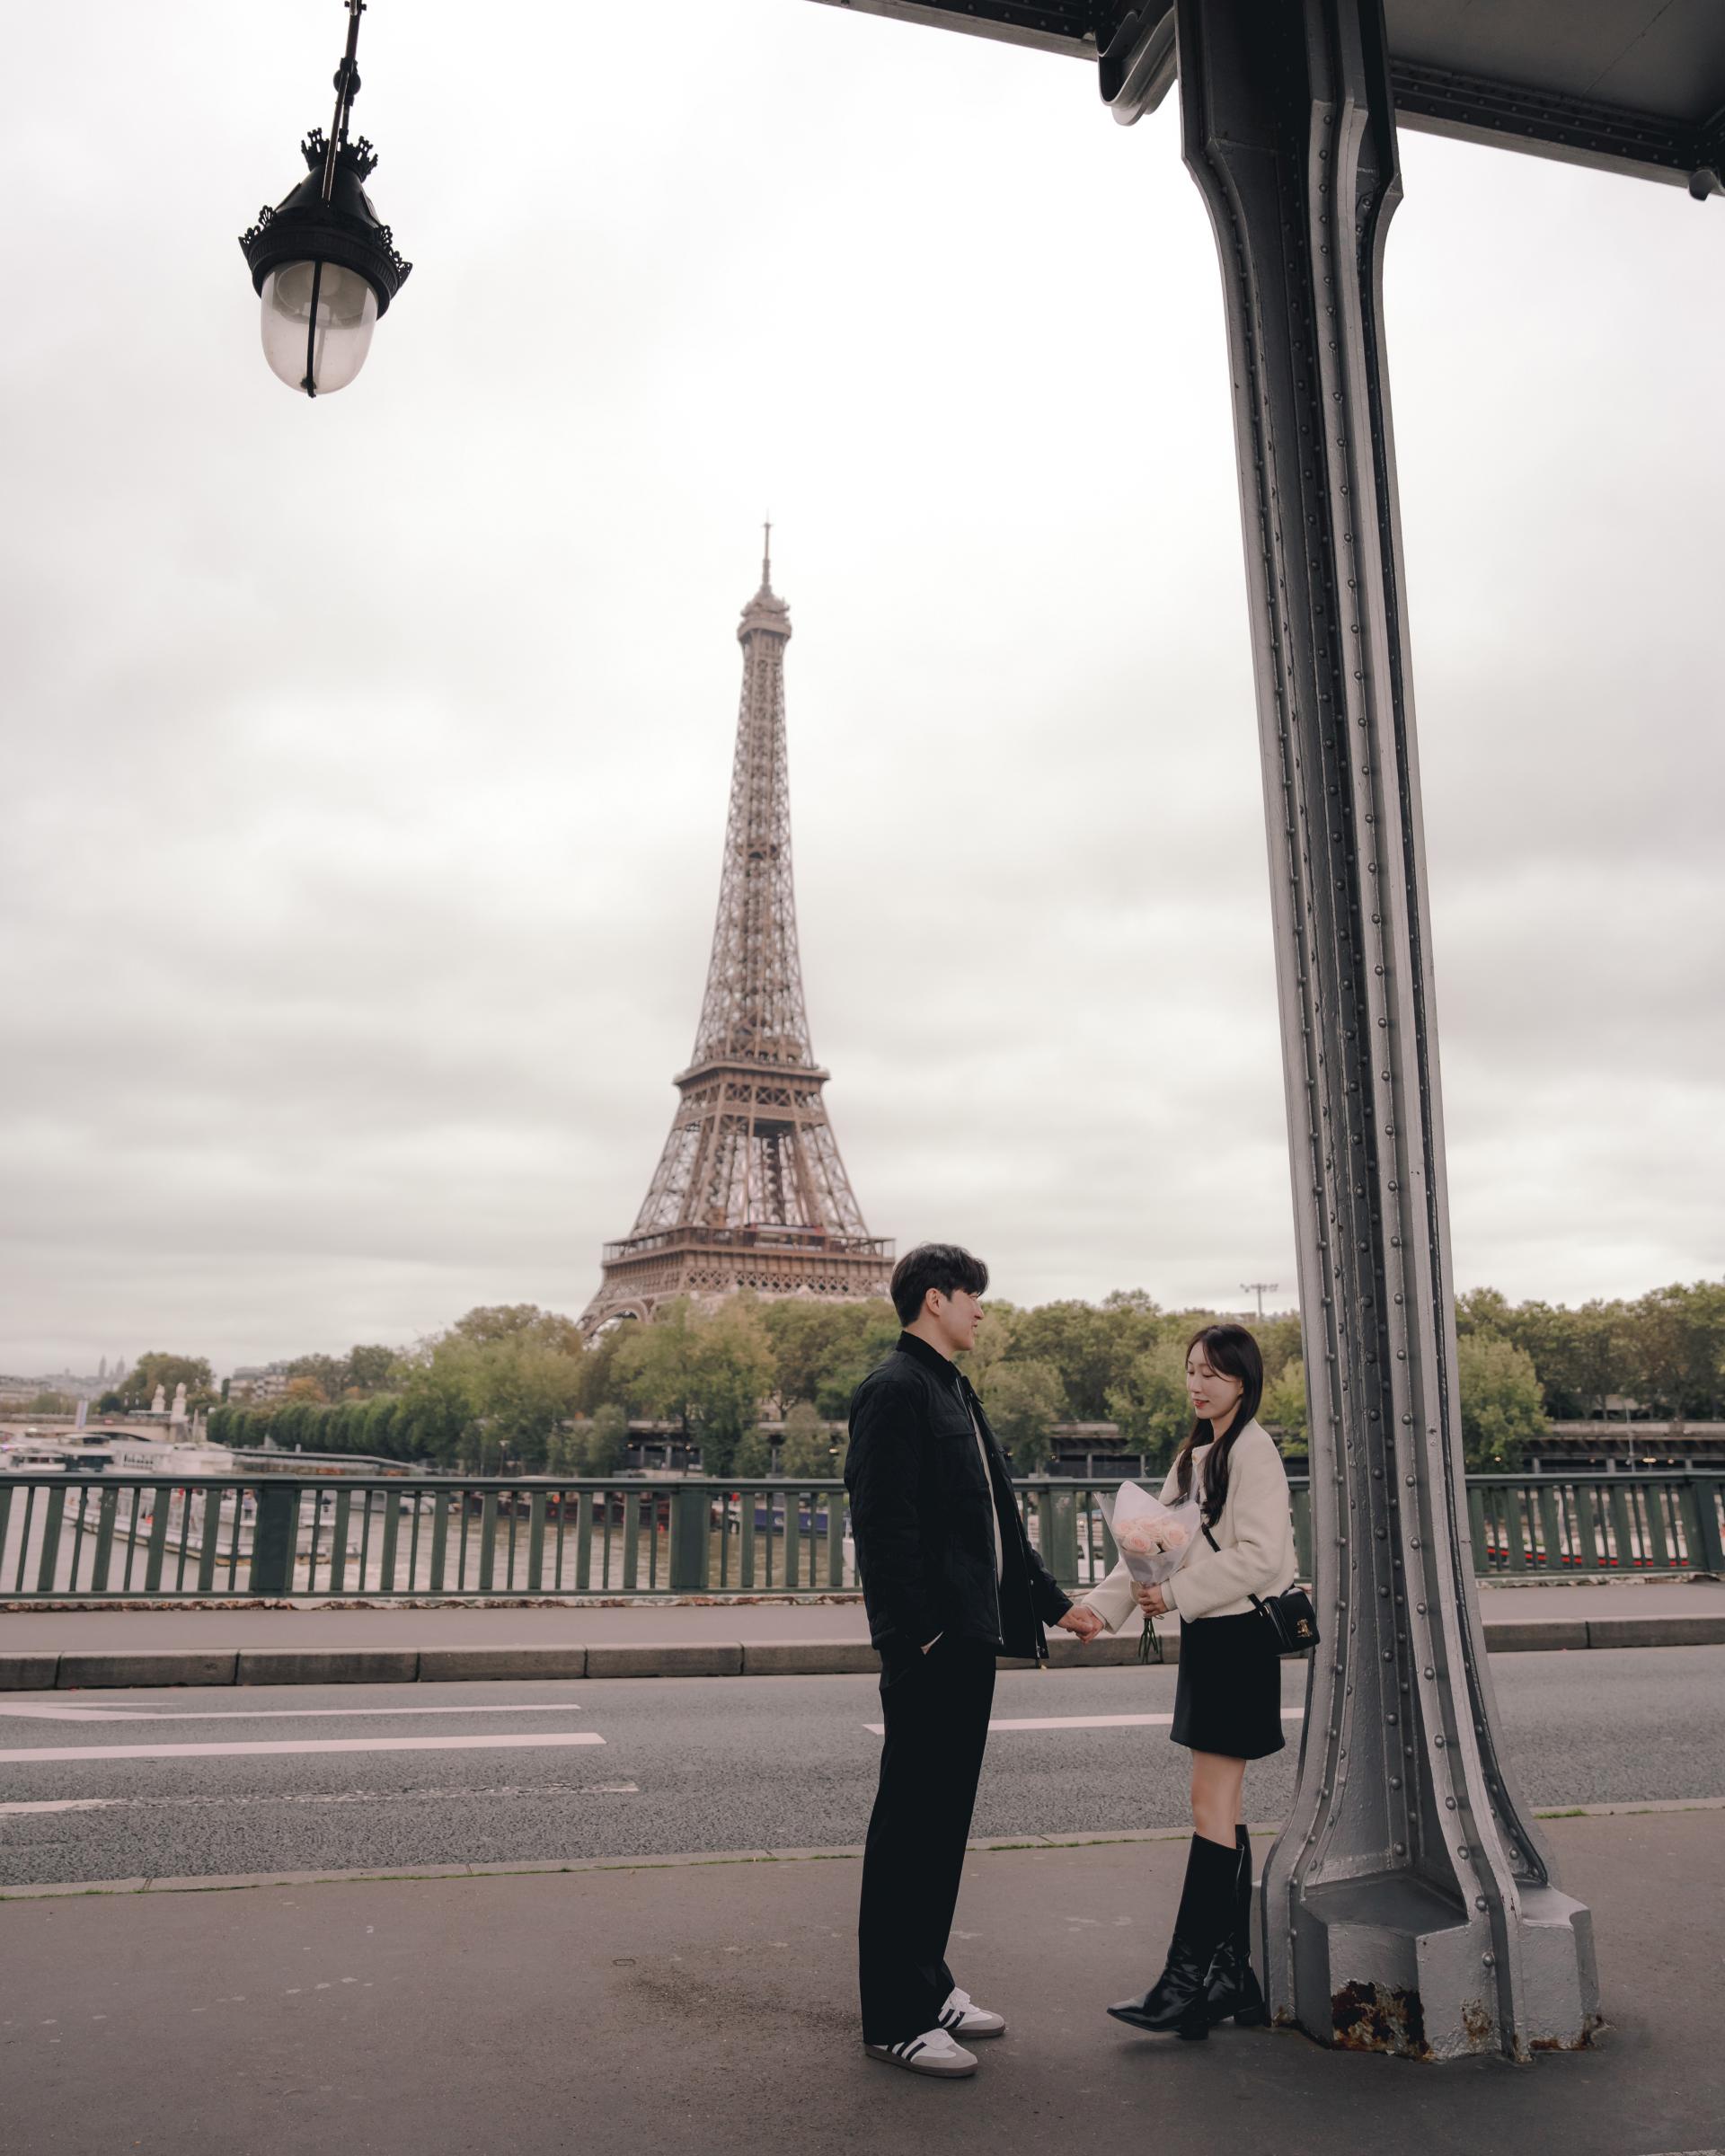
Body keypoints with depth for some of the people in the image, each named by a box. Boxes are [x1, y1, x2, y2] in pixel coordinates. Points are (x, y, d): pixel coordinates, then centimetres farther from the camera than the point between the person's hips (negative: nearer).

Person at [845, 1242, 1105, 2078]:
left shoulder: (954, 1390, 18)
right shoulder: (894, 1389, -13)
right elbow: (883, 1524, -20)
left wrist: (1054, 1602, 22)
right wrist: (916, 1633, -22)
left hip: (969, 1640, 10)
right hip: (928, 1648, -10)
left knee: (942, 1820, 17)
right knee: (909, 1824, -1)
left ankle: (926, 1985, 29)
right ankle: (894, 2021, 10)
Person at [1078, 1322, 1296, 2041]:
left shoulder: (1253, 1452, -12)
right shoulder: (1196, 1455, 16)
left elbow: (1259, 1557, -19)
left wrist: (1176, 1595, -19)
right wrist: (1100, 1603, 4)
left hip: (1239, 1636, -9)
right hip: (1206, 1636, 9)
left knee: (1211, 1803, -6)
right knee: (1223, 1806, 12)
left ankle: (1190, 1975, -1)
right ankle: (1232, 1974, 19)